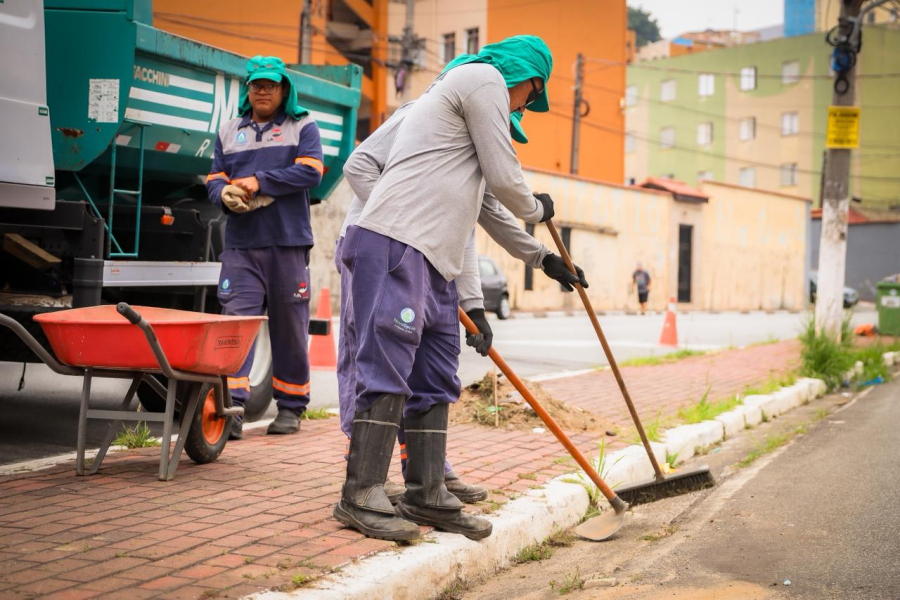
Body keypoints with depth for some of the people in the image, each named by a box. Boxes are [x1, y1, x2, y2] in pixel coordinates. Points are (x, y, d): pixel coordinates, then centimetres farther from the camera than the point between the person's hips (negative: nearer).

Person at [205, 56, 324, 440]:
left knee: (289, 325, 4)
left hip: (288, 242, -2)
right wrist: (226, 195, -8)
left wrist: (260, 182, -13)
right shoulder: (229, 132, 19)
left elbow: (310, 172, -7)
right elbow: (215, 179, 16)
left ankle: (290, 406, 16)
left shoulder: (302, 128, 8)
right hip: (241, 243, 2)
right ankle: (230, 406, -12)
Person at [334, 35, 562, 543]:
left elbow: (477, 208, 31)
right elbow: (503, 177, -3)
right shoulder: (485, 78, 2)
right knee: (389, 367, -12)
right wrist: (536, 208, 19)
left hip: (432, 255, 11)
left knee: (436, 377, 10)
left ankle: (428, 496, 15)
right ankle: (361, 496, -8)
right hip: (396, 244, -11)